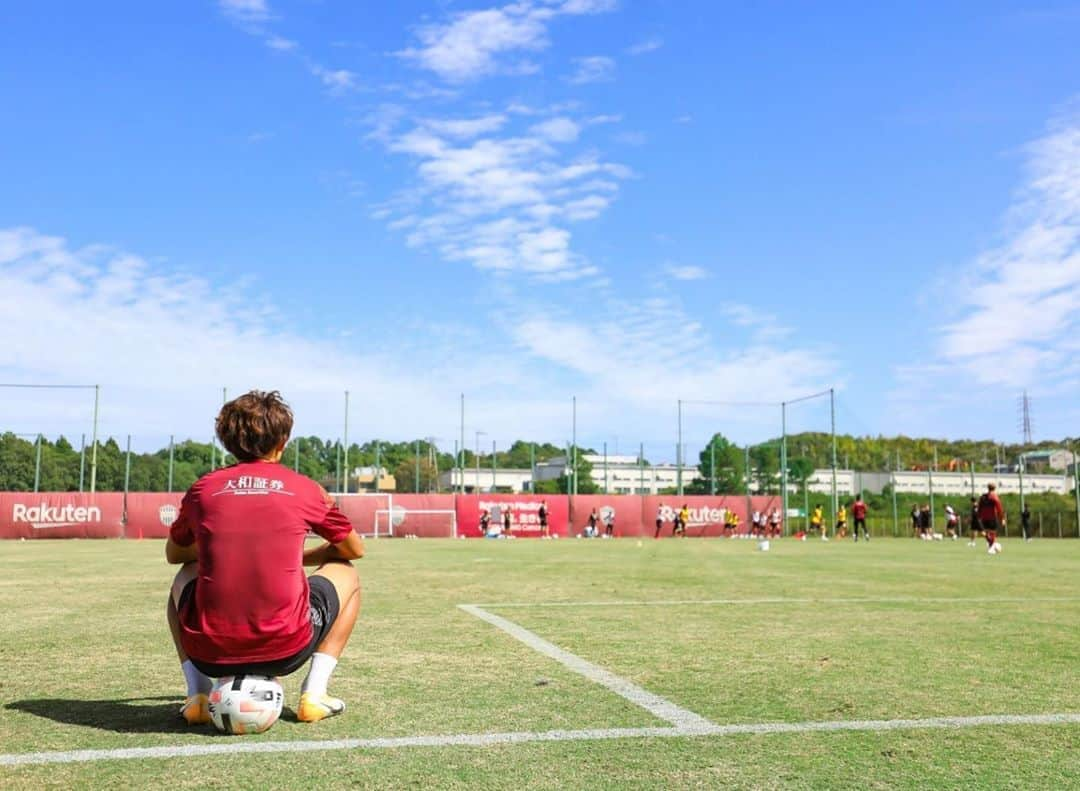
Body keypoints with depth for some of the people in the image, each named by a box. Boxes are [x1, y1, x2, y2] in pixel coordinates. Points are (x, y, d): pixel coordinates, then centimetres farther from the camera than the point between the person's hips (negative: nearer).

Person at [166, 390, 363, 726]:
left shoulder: (203, 488, 6)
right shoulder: (304, 488, 3)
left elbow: (173, 554, 25)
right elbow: (355, 549, 19)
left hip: (209, 654, 2)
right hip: (285, 651, -2)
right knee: (345, 574, 25)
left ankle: (198, 697, 18)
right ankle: (314, 695, 12)